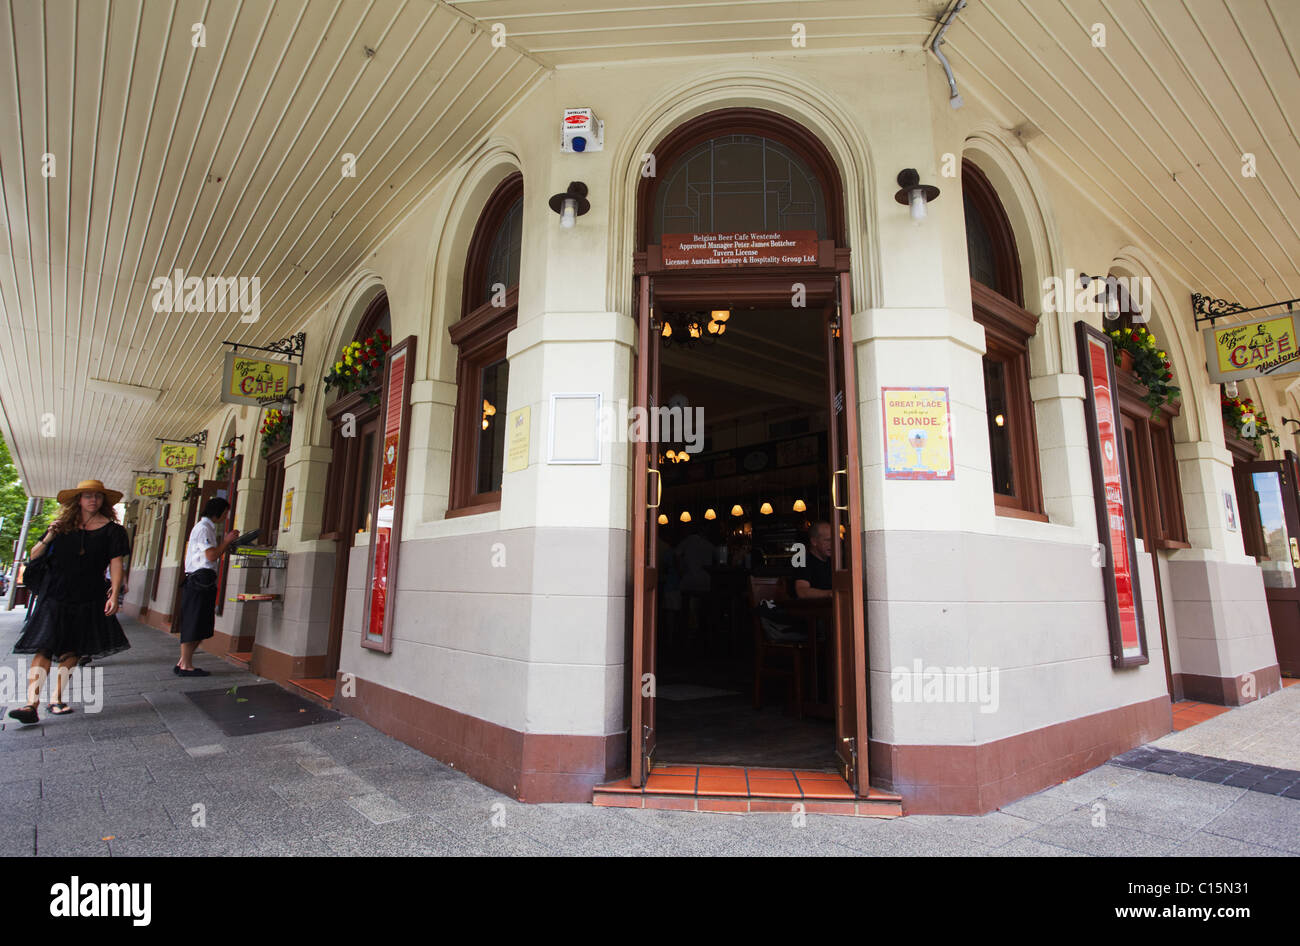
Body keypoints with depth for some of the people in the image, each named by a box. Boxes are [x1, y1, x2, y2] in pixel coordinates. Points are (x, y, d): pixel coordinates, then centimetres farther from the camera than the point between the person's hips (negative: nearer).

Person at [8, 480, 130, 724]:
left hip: (89, 600, 0)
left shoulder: (112, 530, 2)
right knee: (44, 648, -9)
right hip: (55, 596, 0)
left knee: (72, 650, 4)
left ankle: (56, 699, 15)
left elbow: (116, 563, -2)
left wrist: (114, 595, -11)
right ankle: (32, 704, -12)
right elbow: (34, 556, 11)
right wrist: (48, 538, -8)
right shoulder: (63, 526, 7)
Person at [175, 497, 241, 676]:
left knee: (201, 626, 10)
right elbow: (211, 556, -17)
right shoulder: (203, 528, -10)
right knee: (193, 624, -5)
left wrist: (227, 544, 12)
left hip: (203, 582, 10)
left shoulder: (208, 528, 21)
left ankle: (183, 664, 15)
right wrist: (227, 541, -7)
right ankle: (186, 666, 0)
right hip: (199, 581, -10)